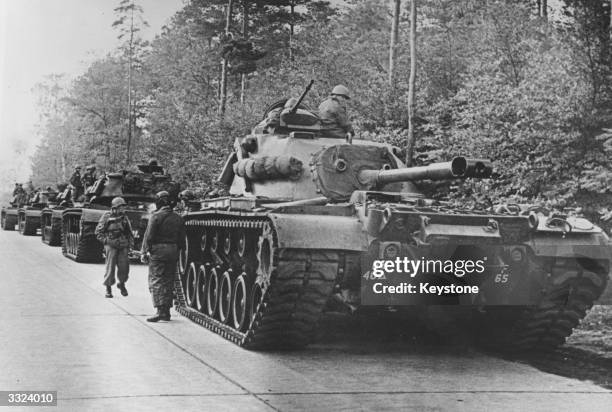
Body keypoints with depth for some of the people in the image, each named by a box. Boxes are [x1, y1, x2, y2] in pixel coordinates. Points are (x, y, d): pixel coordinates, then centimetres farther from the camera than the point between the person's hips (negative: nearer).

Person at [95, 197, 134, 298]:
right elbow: (98, 232, 1)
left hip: (123, 246, 3)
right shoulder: (106, 217, -1)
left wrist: (131, 243, 9)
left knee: (124, 267, -1)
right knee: (110, 267, -3)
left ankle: (121, 284, 24)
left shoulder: (124, 218, 11)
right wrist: (106, 241, -10)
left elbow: (130, 232, 20)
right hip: (111, 245, -3)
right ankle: (108, 288, 10)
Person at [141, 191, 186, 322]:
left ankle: (160, 310, -16)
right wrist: (177, 251, 17)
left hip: (158, 251, -6)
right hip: (173, 252, 6)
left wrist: (144, 252, -6)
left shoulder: (156, 216, -8)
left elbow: (149, 236, -11)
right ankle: (166, 312, 15)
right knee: (168, 282, 12)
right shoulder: (178, 218, 10)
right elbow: (182, 239, 12)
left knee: (156, 281, -4)